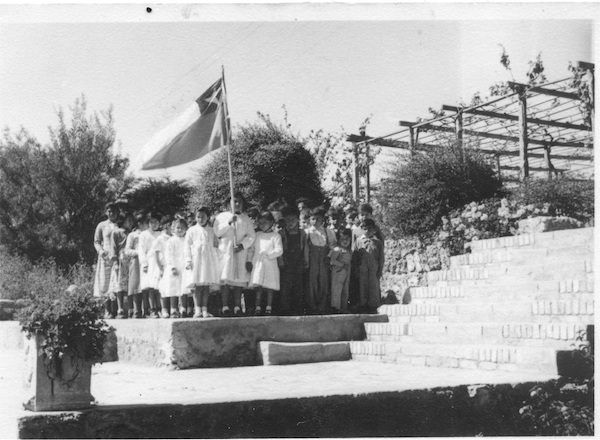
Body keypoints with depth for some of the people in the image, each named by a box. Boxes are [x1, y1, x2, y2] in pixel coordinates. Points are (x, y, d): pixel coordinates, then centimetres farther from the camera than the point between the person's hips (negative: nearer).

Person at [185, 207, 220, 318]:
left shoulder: (211, 231, 14)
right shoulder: (192, 230, 7)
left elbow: (216, 244, 19)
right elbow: (187, 246, 4)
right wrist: (188, 260, -3)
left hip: (209, 260, 2)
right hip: (196, 260, -2)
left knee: (207, 286, 1)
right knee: (197, 286, -4)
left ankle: (205, 309, 4)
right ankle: (197, 310, 0)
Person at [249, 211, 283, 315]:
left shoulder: (275, 235, -1)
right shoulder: (257, 235, 12)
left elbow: (279, 251, -10)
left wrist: (268, 255, -16)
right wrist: (249, 261, 8)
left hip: (270, 264, -3)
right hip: (258, 264, 3)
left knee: (269, 286, 0)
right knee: (258, 287, 0)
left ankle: (269, 307, 7)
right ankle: (258, 307, 2)